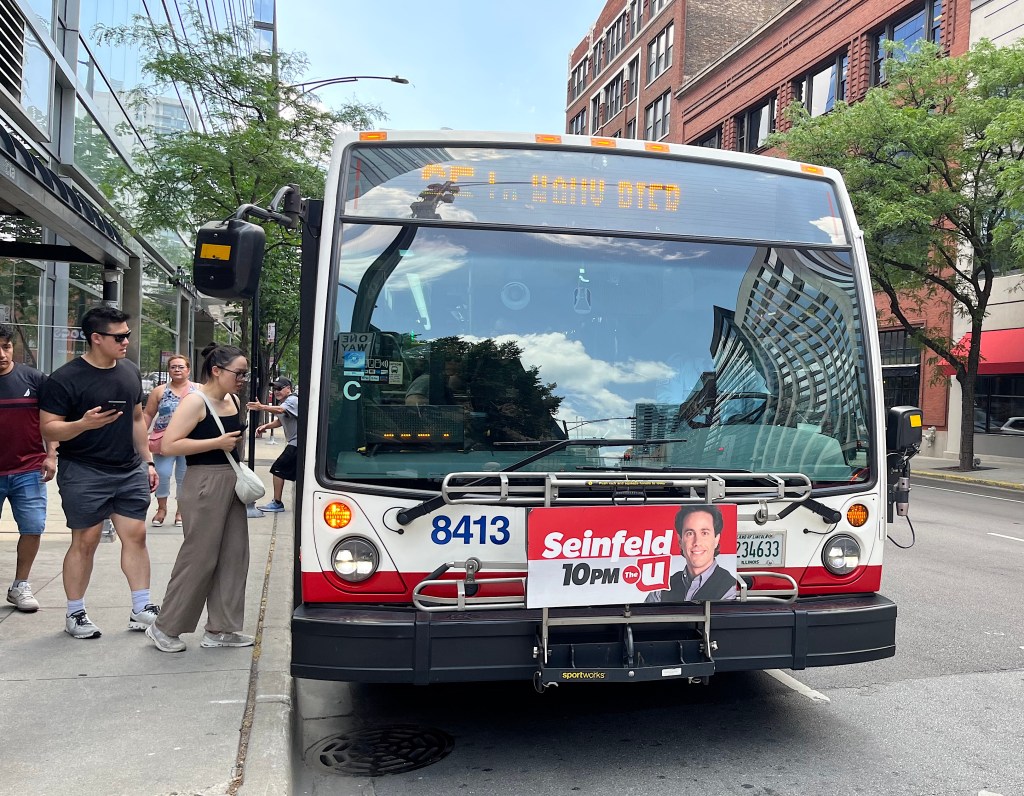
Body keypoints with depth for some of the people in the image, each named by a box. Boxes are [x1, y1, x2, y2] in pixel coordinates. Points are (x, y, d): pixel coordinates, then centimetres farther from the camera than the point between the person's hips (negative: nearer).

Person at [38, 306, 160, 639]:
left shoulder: (130, 371, 9)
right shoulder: (65, 378, -11)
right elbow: (48, 428, -11)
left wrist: (148, 461, 14)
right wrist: (84, 424, -30)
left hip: (130, 471, 5)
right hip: (84, 474, -5)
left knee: (136, 536, 5)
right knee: (85, 541, 3)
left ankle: (142, 609, 15)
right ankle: (75, 614, 18)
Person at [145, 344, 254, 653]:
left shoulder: (234, 401, 12)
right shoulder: (195, 401, -12)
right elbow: (169, 445, -19)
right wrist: (217, 443, -20)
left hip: (231, 482, 8)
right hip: (204, 483, -8)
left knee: (234, 555, 8)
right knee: (198, 557, -1)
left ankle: (220, 629, 18)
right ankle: (165, 627, 16)